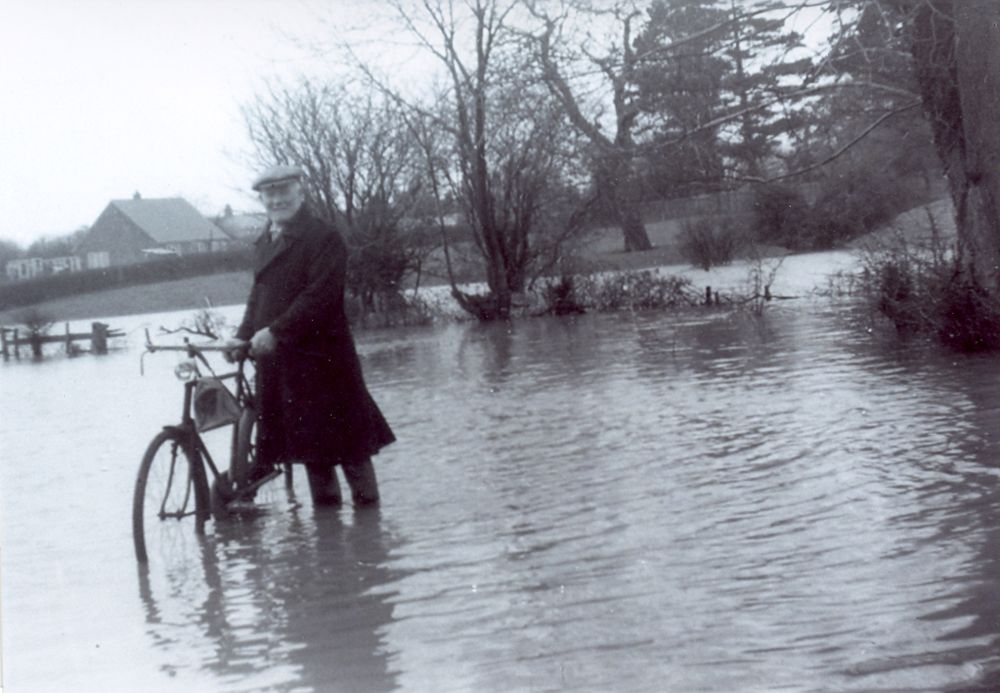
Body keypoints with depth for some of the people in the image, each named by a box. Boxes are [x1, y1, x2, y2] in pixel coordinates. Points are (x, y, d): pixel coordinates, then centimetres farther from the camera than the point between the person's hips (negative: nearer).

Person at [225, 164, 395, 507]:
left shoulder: (324, 238, -9)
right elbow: (258, 295, 18)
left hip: (320, 356, -7)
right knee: (308, 440, 12)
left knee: (346, 438, 0)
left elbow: (319, 296, -18)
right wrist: (244, 336, 3)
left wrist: (276, 331, -23)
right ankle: (325, 504, 21)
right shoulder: (264, 243, 15)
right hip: (277, 360, 7)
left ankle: (367, 504, 10)